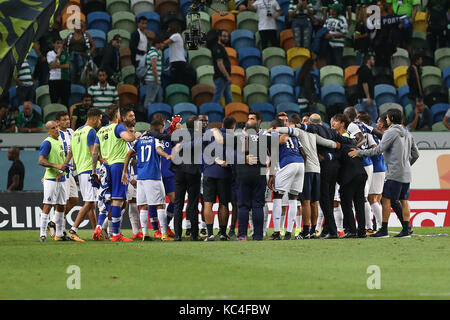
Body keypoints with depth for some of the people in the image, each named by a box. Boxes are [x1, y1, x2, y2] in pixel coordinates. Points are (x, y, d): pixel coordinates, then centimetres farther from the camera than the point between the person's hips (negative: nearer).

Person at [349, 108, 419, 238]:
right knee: (404, 201, 7)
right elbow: (415, 154, 19)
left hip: (394, 174, -8)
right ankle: (406, 230, 3)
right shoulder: (407, 134, 16)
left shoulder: (391, 132, -9)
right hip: (406, 174, 8)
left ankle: (384, 230, -7)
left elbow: (379, 149, -15)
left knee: (386, 200, -5)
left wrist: (360, 153, -9)